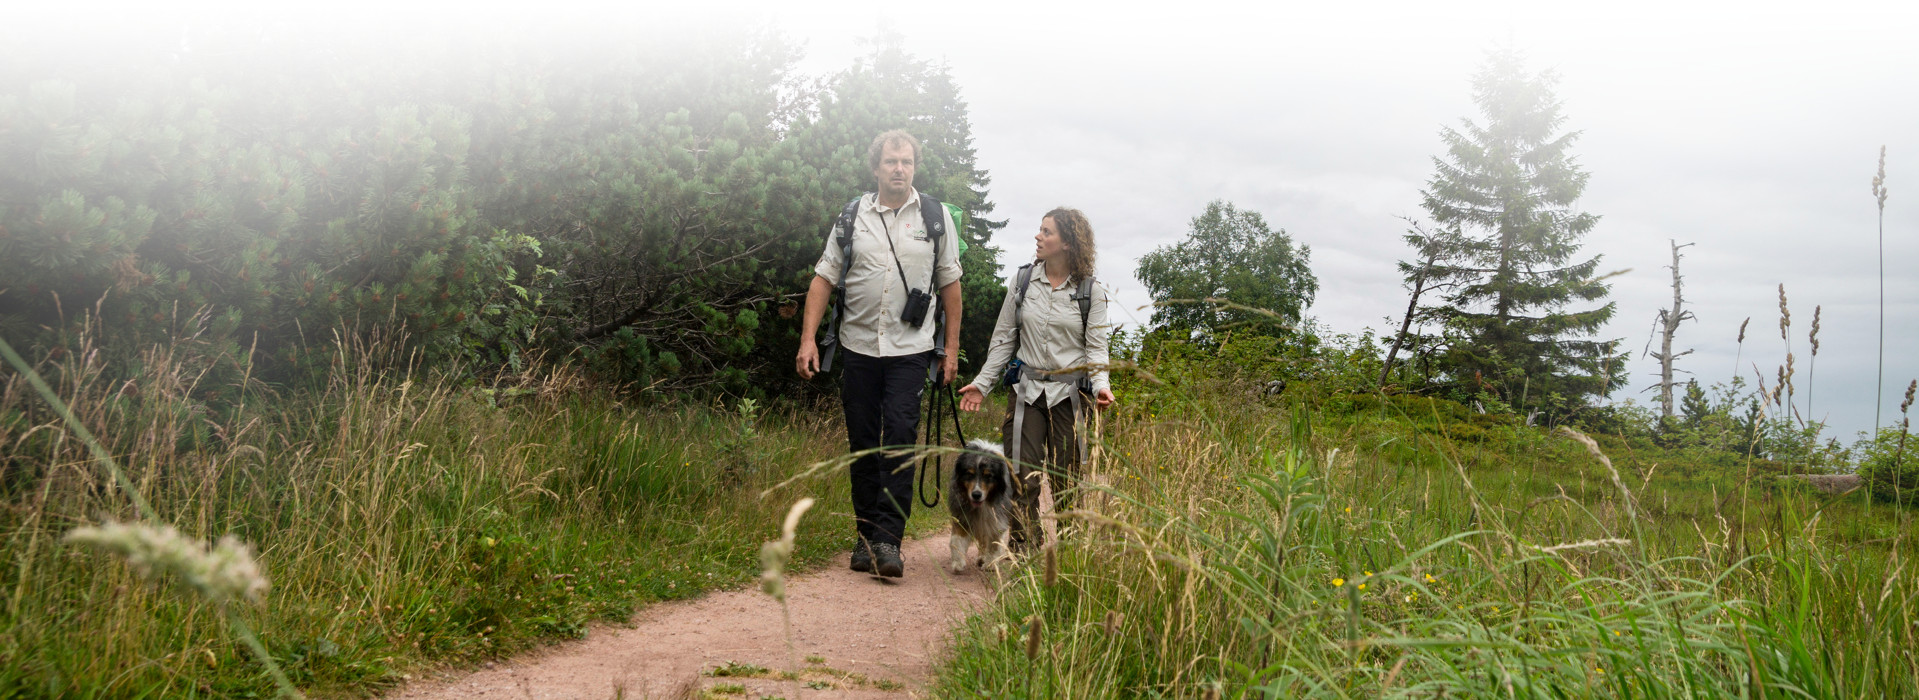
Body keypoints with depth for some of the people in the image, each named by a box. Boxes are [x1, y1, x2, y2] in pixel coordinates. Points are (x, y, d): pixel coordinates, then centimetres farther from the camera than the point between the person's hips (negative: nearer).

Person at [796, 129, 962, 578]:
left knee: (900, 439, -12)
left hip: (910, 349, -2)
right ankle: (865, 536, 16)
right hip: (859, 347, 2)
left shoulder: (936, 217, 4)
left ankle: (888, 540, -12)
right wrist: (808, 338, -4)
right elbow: (824, 279, 6)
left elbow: (950, 284, 8)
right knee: (863, 444, 6)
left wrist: (952, 348, 4)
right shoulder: (852, 217, 6)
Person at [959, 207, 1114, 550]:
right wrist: (983, 383, 6)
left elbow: (1096, 346, -1)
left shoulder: (1091, 291, -1)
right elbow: (1004, 338, 11)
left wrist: (1100, 385, -19)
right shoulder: (1022, 280, 5)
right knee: (1022, 477, -3)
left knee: (1066, 479, 2)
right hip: (1026, 390, 2)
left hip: (1069, 393, -1)